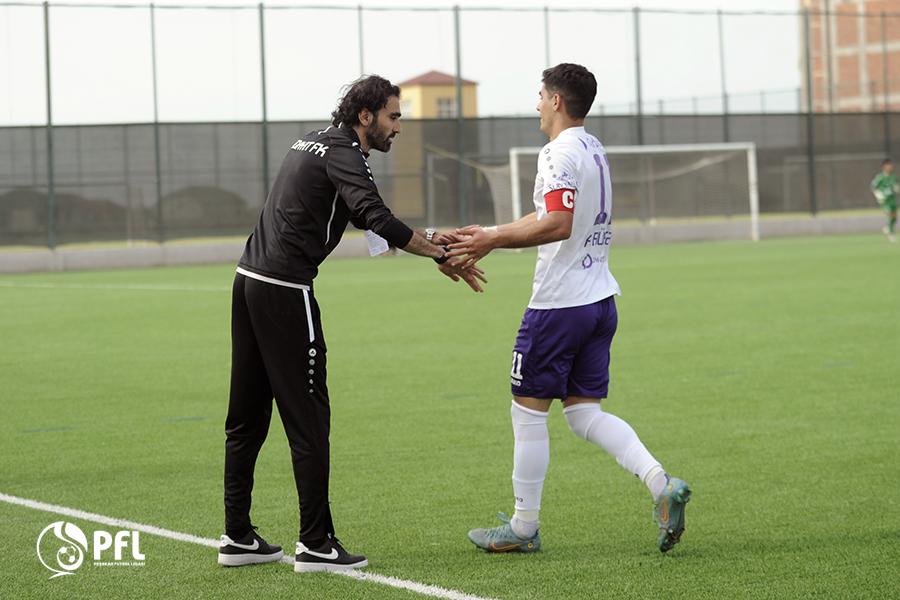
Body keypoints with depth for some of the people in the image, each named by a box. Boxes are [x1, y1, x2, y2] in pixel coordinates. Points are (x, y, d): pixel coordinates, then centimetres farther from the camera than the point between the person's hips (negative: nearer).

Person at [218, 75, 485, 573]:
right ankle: (316, 545, -3)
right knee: (307, 420, -5)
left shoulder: (316, 141, 19)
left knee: (247, 417, 12)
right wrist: (439, 255, -19)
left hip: (249, 281, 10)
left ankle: (237, 538, 17)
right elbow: (378, 219, -26)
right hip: (285, 292, -10)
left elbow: (363, 217, 27)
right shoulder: (343, 155, -10)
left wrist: (425, 238, 20)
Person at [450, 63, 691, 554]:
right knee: (584, 413, 11)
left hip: (559, 305, -9)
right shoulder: (593, 150, 16)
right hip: (600, 298, 9)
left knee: (528, 411, 4)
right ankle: (662, 484, -8)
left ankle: (523, 527, 10)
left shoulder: (560, 153, -14)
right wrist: (489, 235, 22)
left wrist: (495, 239, -17)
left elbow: (558, 224, -26)